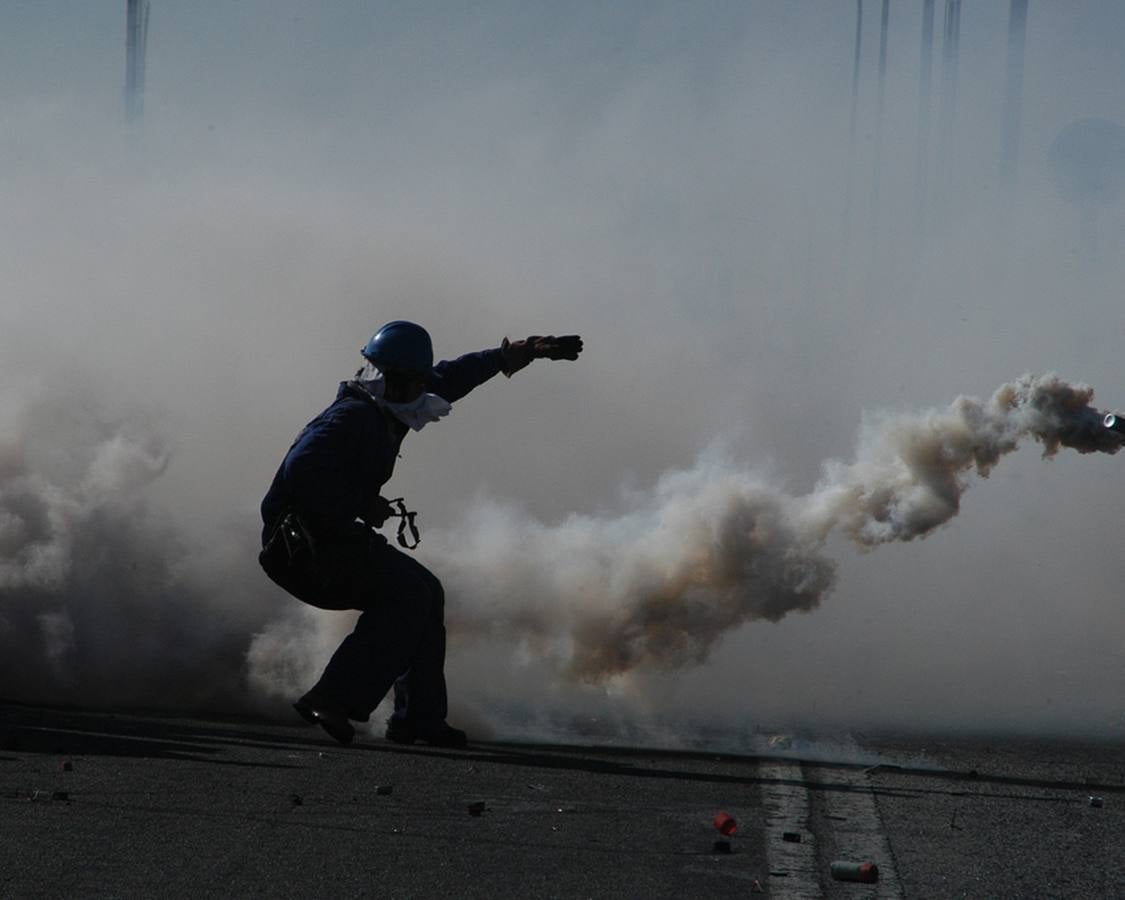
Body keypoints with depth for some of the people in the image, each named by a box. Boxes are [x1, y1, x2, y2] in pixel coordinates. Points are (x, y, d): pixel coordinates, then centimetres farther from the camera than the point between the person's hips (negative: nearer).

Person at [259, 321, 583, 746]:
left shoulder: (379, 410, 12)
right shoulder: (354, 417, -19)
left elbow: (448, 377, 26)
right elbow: (300, 471, -32)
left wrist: (511, 356, 30)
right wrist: (362, 505, -24)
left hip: (325, 540, 11)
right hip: (303, 545, -10)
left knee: (424, 594, 16)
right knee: (408, 592, -17)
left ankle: (420, 716, 16)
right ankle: (332, 701, -23)